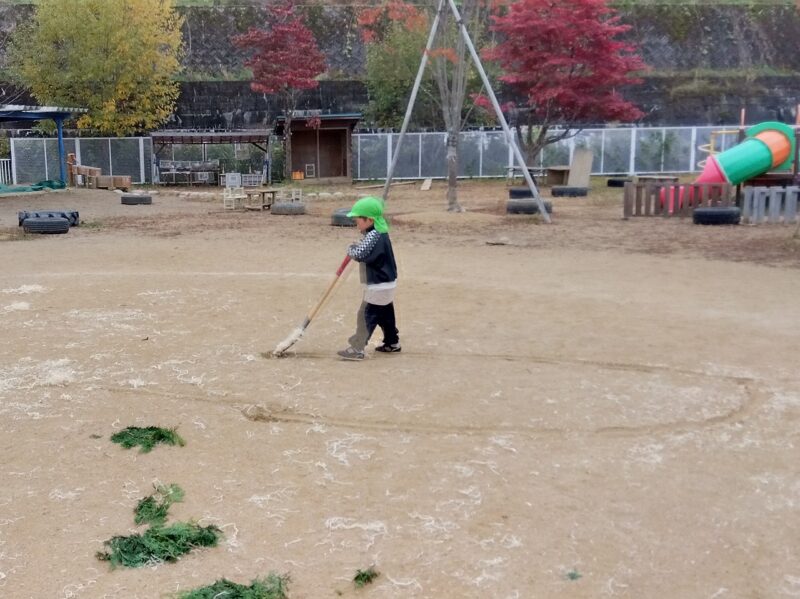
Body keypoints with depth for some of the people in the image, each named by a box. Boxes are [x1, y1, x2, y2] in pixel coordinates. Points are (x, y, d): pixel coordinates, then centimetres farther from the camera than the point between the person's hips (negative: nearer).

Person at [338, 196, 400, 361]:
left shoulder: (373, 236, -23)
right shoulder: (380, 233, 8)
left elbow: (359, 254, -26)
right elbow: (365, 251, 19)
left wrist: (351, 249, -7)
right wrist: (355, 248, 1)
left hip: (378, 285, -10)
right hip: (386, 283, 10)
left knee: (366, 315, -7)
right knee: (385, 314, 20)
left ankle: (357, 349, -6)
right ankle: (392, 342, 31)